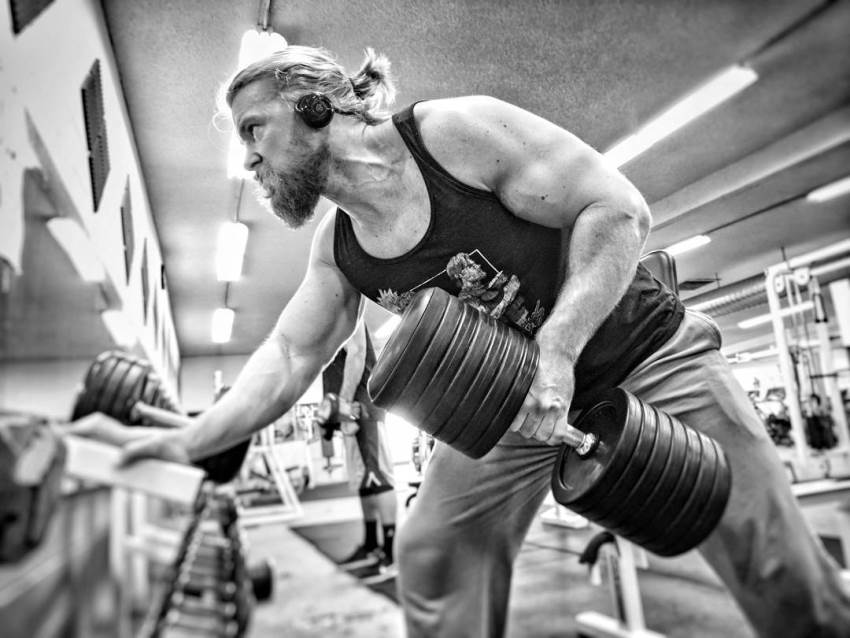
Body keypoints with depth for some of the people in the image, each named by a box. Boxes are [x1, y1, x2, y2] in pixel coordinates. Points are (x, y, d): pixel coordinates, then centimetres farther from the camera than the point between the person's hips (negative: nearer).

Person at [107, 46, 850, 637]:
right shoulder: (336, 250, -1)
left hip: (640, 354, -4)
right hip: (508, 403, 5)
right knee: (430, 559, 2)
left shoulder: (455, 130, -21)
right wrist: (189, 442, -6)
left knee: (784, 578, 0)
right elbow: (287, 357, 2)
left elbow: (620, 208, -21)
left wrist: (556, 348, -30)